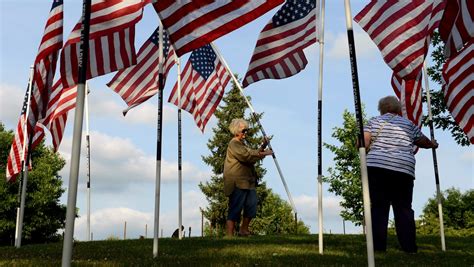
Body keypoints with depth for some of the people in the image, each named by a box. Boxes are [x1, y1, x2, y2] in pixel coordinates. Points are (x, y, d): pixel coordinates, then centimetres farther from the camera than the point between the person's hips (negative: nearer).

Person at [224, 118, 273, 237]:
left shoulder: (242, 144, 23)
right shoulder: (233, 144, -9)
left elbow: (253, 154, 20)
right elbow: (246, 156, -21)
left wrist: (262, 147, 5)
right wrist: (264, 154, -15)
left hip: (247, 182, 10)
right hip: (237, 183, -10)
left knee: (251, 206, 10)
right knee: (234, 210, -10)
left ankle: (243, 230, 23)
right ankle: (229, 235, -9)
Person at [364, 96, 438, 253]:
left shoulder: (374, 122, 11)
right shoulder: (408, 124, 17)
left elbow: (363, 144, -1)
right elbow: (424, 141, 28)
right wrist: (433, 144, 49)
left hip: (377, 167, -1)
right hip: (403, 170, 1)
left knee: (378, 207, -1)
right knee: (404, 208, 5)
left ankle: (378, 246, -6)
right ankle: (409, 247, 3)